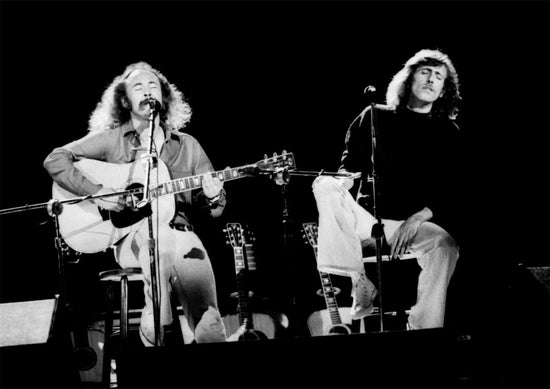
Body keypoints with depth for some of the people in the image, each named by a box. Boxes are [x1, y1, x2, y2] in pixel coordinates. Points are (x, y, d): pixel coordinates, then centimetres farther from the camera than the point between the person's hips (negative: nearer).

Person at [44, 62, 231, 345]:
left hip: (179, 234, 3)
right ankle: (155, 331, -25)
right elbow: (55, 160, 3)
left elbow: (212, 209, 19)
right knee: (157, 228, -34)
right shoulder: (110, 140, 10)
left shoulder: (187, 145, 18)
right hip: (128, 237, -3)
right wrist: (95, 192, -8)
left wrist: (212, 198, -6)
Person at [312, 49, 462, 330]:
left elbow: (451, 191, 1)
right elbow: (350, 166, 15)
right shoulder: (376, 117, 12)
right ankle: (359, 285, -23)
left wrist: (417, 218, -16)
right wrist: (343, 180, -10)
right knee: (326, 187, -26)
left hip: (415, 224, -1)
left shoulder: (447, 132, 9)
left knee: (444, 246, -35)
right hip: (368, 220, 1)